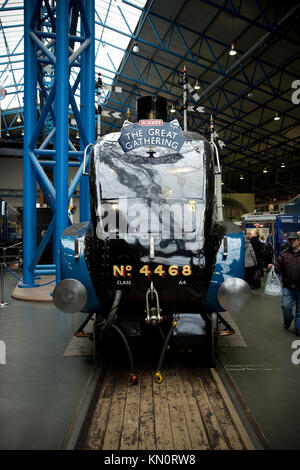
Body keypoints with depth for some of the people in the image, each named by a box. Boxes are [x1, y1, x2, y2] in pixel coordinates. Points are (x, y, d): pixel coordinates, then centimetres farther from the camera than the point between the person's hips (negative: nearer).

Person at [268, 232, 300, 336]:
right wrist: (273, 267, -20)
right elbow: (278, 267, 0)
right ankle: (288, 320, 26)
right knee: (285, 306, -6)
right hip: (288, 287, 1)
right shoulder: (284, 254, 4)